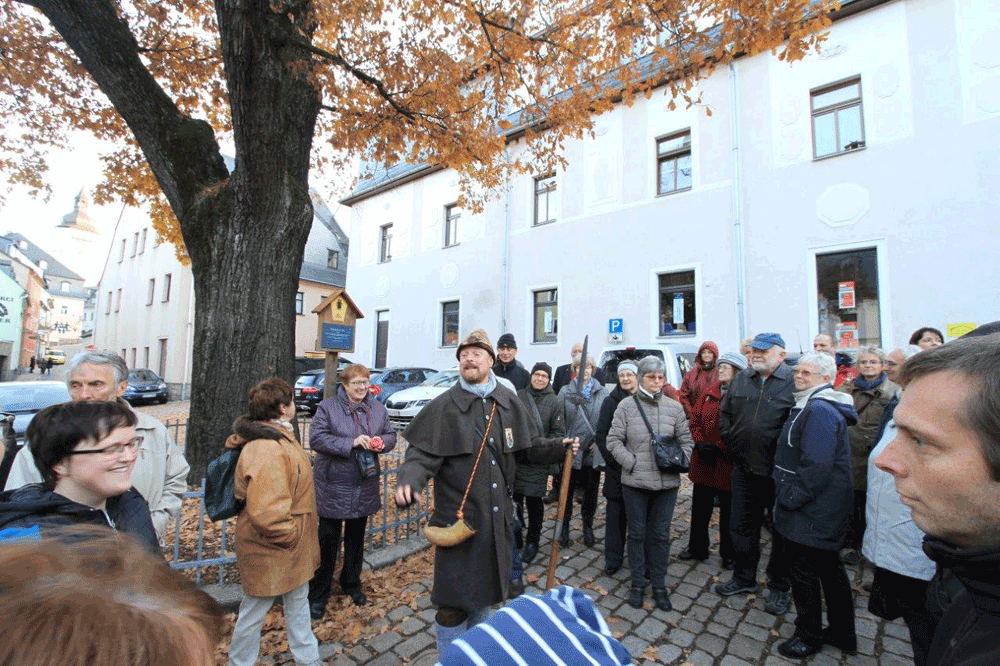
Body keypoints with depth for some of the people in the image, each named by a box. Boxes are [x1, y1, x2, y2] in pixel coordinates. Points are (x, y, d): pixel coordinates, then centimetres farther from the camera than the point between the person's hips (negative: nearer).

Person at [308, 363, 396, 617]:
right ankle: (318, 594, 25)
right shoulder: (328, 407, -9)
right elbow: (316, 438, -17)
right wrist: (352, 443, -26)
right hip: (333, 485, -4)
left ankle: (351, 583, 38)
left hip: (365, 486, 4)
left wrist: (382, 442, -14)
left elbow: (391, 435, 9)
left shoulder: (377, 408, 4)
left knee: (356, 537, 18)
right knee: (328, 539, 6)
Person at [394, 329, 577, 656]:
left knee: (485, 592, 23)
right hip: (458, 518, -4)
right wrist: (409, 482, -31)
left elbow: (524, 449, 14)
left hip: (498, 518, 5)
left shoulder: (509, 402, 3)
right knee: (453, 603, 6)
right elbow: (422, 455, -13)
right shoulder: (444, 406, -9)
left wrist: (558, 448, 5)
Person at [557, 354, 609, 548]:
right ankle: (564, 528, 27)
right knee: (567, 490, 10)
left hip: (593, 452, 1)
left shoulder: (602, 392, 2)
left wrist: (599, 441, -6)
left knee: (591, 492, 15)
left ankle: (588, 527, 35)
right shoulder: (566, 392, 0)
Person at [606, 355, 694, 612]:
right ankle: (638, 584, 29)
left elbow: (686, 441, 9)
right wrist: (631, 463, -11)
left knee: (661, 534, 13)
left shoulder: (674, 407, 1)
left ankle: (659, 585, 31)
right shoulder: (626, 405, -5)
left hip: (667, 482, 2)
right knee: (637, 533, 12)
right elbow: (614, 440, -3)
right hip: (635, 482, -1)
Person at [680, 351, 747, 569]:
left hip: (729, 464, -5)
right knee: (699, 508, 17)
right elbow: (695, 419, 8)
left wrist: (719, 447, -18)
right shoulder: (709, 391, 5)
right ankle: (697, 548, 36)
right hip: (703, 462, 5)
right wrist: (699, 443, -5)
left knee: (728, 511, 14)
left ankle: (729, 555, 34)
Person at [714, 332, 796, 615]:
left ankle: (779, 587, 32)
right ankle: (744, 578, 35)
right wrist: (729, 439, 7)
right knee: (742, 526, 16)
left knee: (782, 530, 13)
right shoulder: (740, 380, 7)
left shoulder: (794, 382, -10)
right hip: (744, 468, 5)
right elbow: (724, 413, 17)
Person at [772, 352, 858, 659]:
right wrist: (788, 494, 19)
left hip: (810, 514, -10)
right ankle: (842, 632, 36)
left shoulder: (819, 411, -22)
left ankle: (809, 635, 22)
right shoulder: (814, 405, 11)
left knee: (802, 570, 5)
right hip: (826, 511, 10)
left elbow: (816, 466, -27)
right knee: (829, 568, 21)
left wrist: (790, 498, -18)